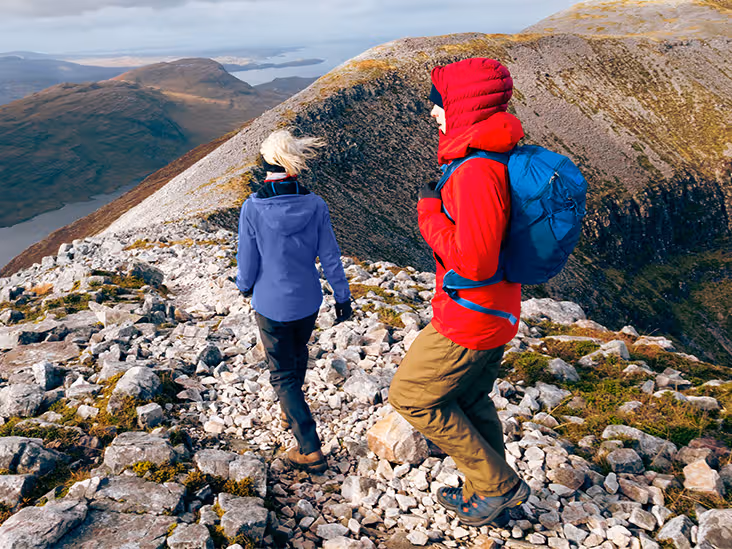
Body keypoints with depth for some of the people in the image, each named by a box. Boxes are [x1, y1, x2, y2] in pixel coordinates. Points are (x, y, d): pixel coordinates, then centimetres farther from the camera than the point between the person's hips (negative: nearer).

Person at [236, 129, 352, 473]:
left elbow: (247, 262, -11)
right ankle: (290, 413, 52)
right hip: (308, 302, 3)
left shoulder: (253, 209, -19)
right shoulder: (315, 205, -13)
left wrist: (245, 286, 11)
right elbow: (330, 257, -7)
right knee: (298, 355, 28)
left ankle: (310, 450, 7)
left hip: (271, 305, -3)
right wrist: (342, 296, 6)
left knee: (283, 373, 10)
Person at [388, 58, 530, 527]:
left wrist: (430, 213, -19)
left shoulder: (478, 172, -27)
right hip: (496, 312, 10)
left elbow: (473, 261, -31)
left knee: (410, 396, 7)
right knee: (470, 401, 23)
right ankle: (489, 495, 41)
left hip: (470, 320, -10)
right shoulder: (496, 158, 5)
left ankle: (498, 485, 17)